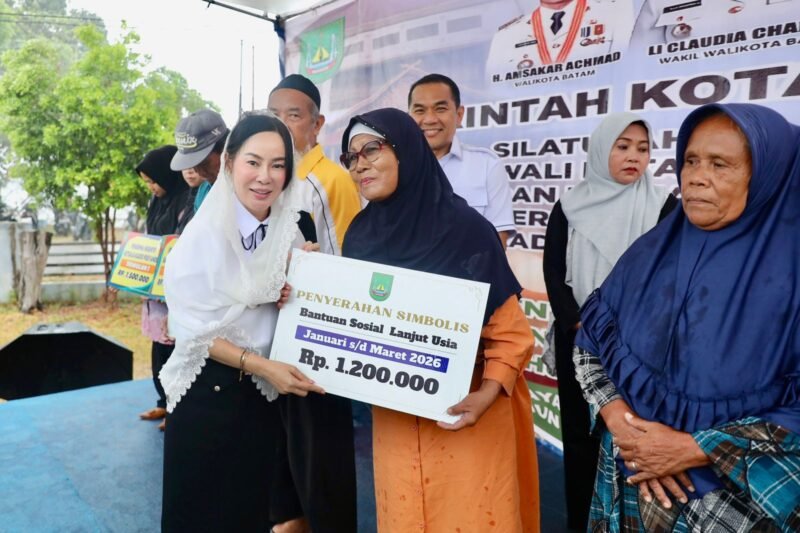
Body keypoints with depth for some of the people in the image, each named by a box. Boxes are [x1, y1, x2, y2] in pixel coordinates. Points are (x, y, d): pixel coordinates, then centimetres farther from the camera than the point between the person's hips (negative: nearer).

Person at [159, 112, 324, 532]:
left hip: (265, 392, 5)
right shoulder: (205, 232, -16)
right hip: (208, 389, -4)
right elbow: (190, 329, -16)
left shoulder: (289, 230, -1)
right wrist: (260, 365, -22)